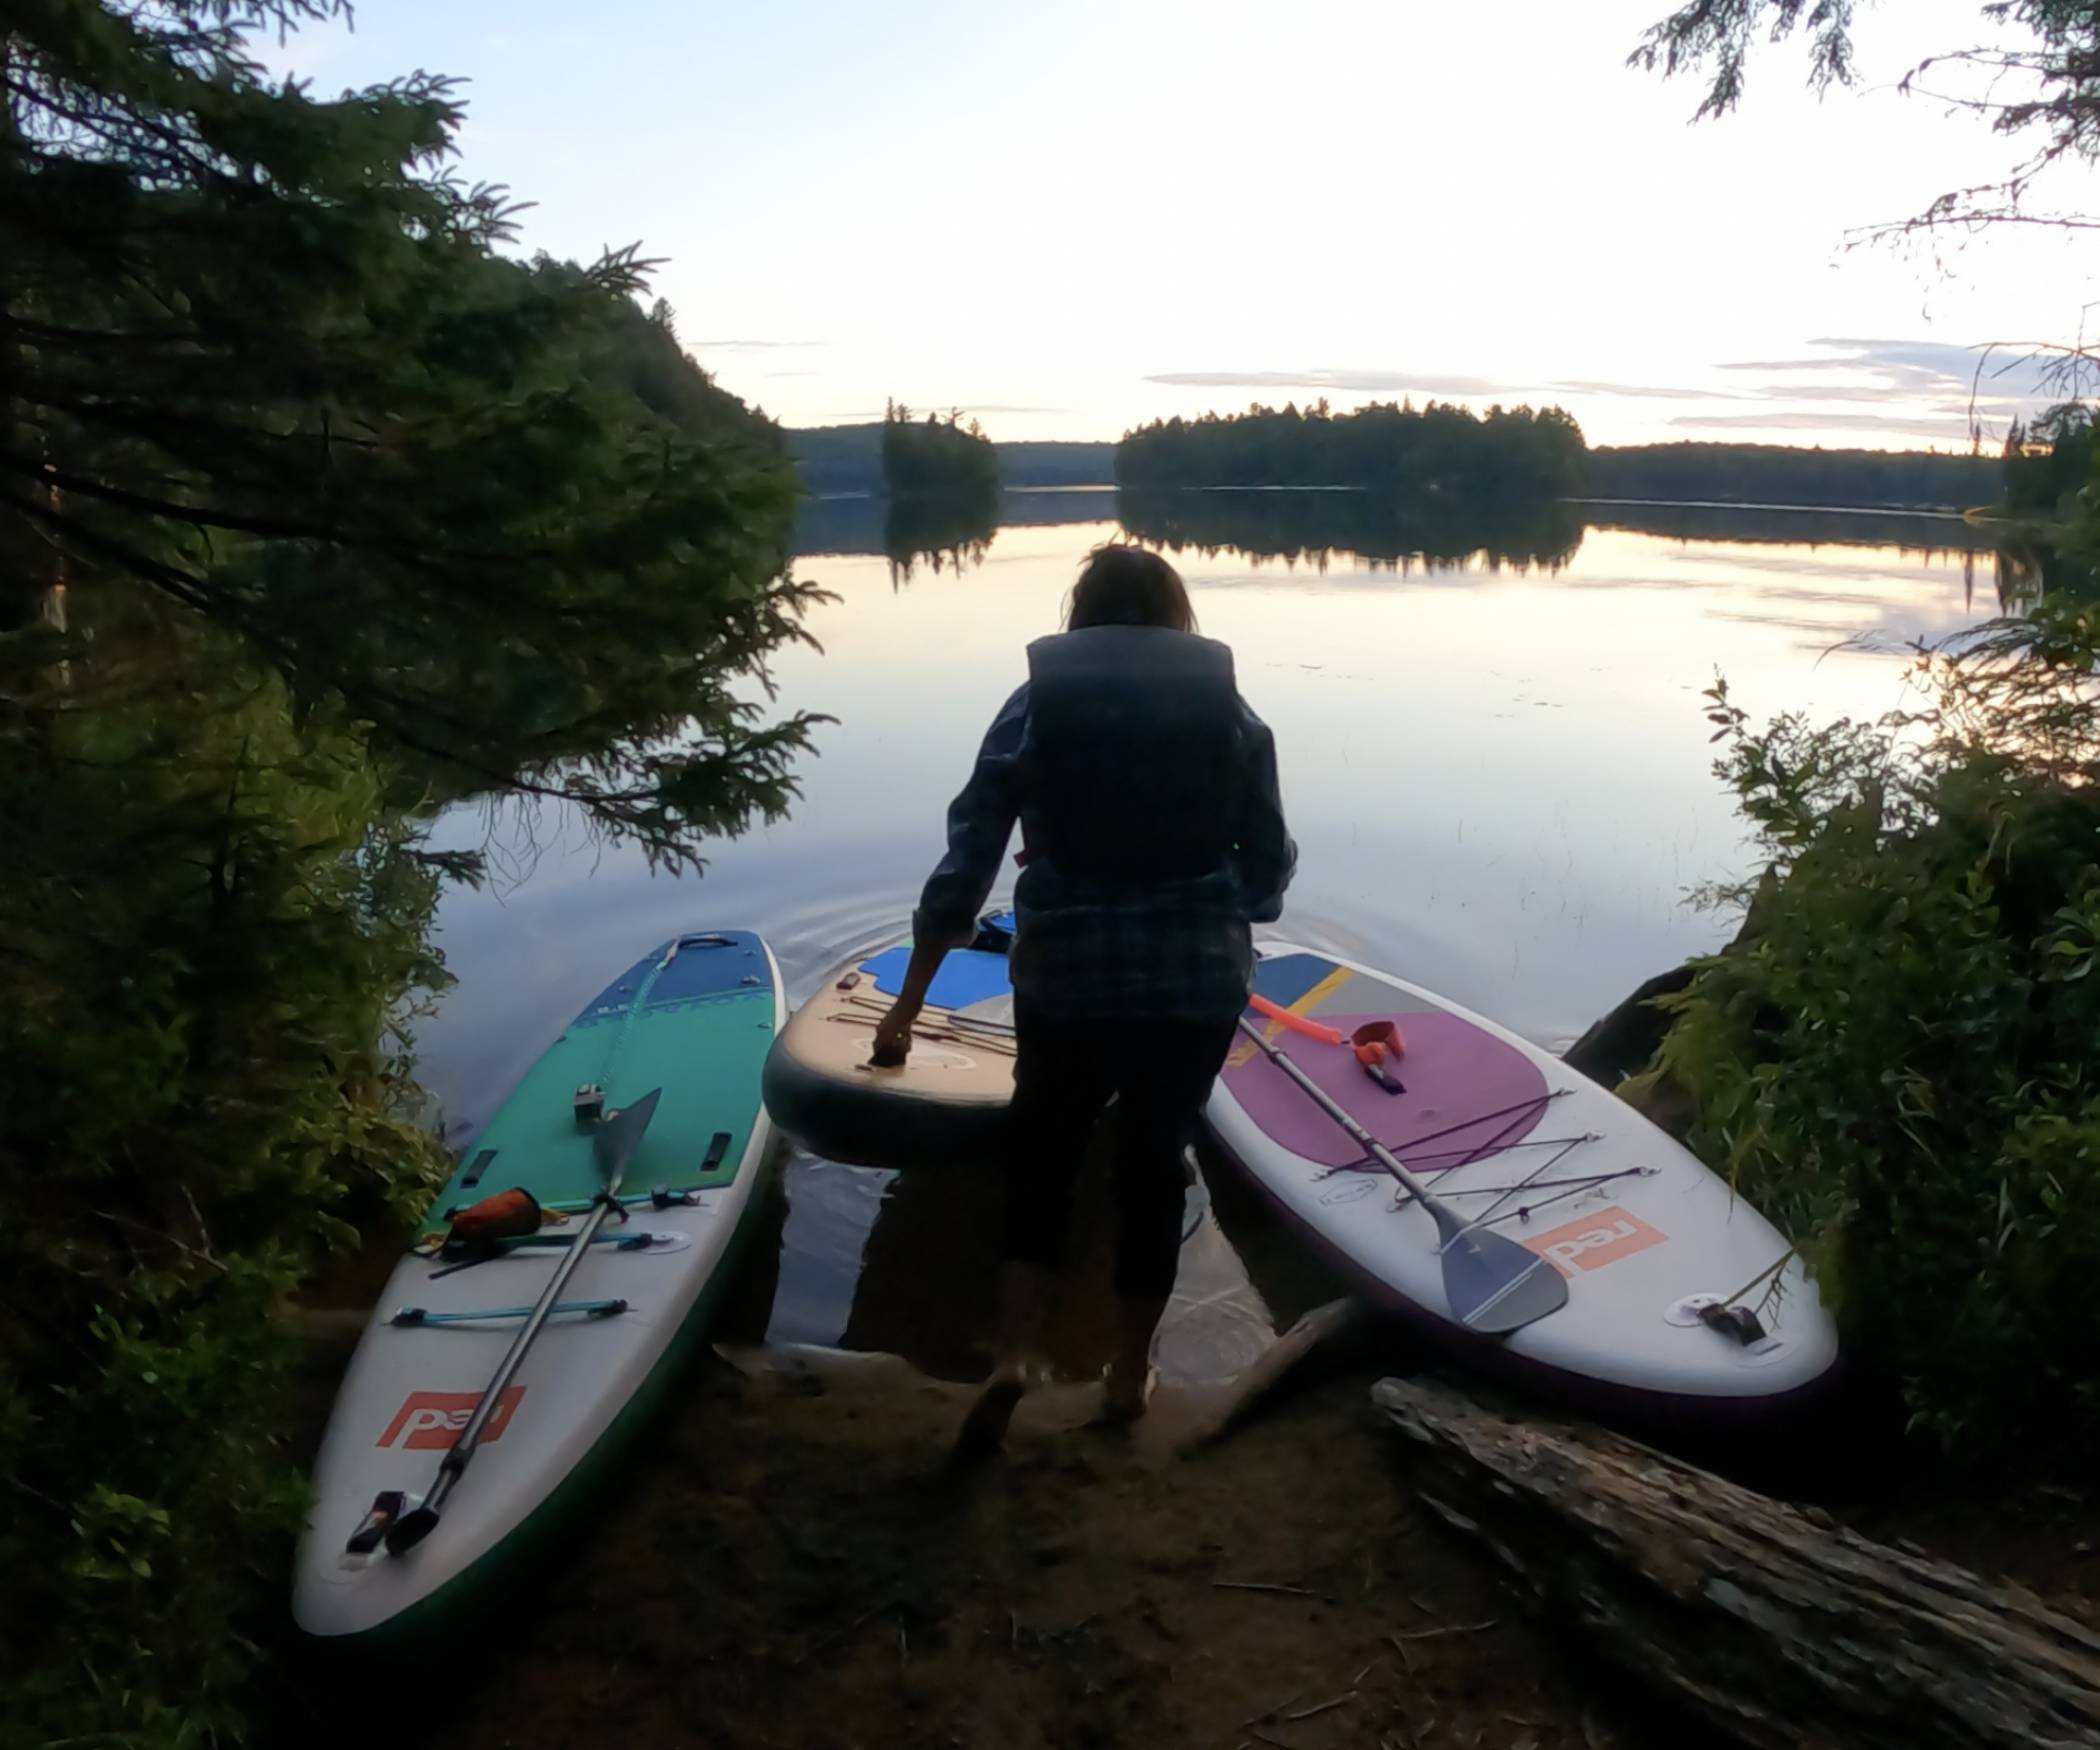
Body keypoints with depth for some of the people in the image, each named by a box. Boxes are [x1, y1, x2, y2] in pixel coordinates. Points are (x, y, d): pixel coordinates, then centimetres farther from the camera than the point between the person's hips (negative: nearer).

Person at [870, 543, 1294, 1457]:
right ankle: (1131, 1370, 29)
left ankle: (1011, 1358, 6)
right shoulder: (1232, 714, 3)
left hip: (1067, 977, -1)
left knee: (1042, 1152, 18)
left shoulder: (1034, 709, 0)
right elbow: (1269, 874, 6)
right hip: (1199, 983, 1)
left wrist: (908, 1005, 6)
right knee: (1153, 1157, 17)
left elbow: (963, 870, 0)